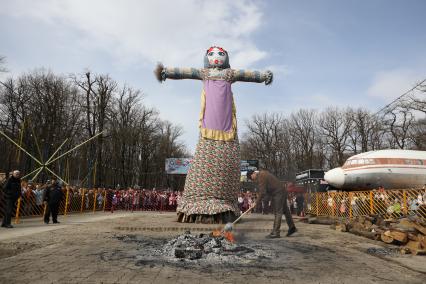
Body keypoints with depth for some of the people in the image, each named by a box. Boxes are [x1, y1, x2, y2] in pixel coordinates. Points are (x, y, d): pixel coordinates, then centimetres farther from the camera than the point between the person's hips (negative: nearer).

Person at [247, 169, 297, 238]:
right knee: (285, 210, 18)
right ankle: (292, 228, 29)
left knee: (277, 212, -7)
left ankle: (275, 232, -4)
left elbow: (262, 192, -23)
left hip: (278, 193, -10)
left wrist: (256, 203, -15)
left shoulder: (261, 177, -21)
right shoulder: (262, 172, 10)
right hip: (282, 191, 10)